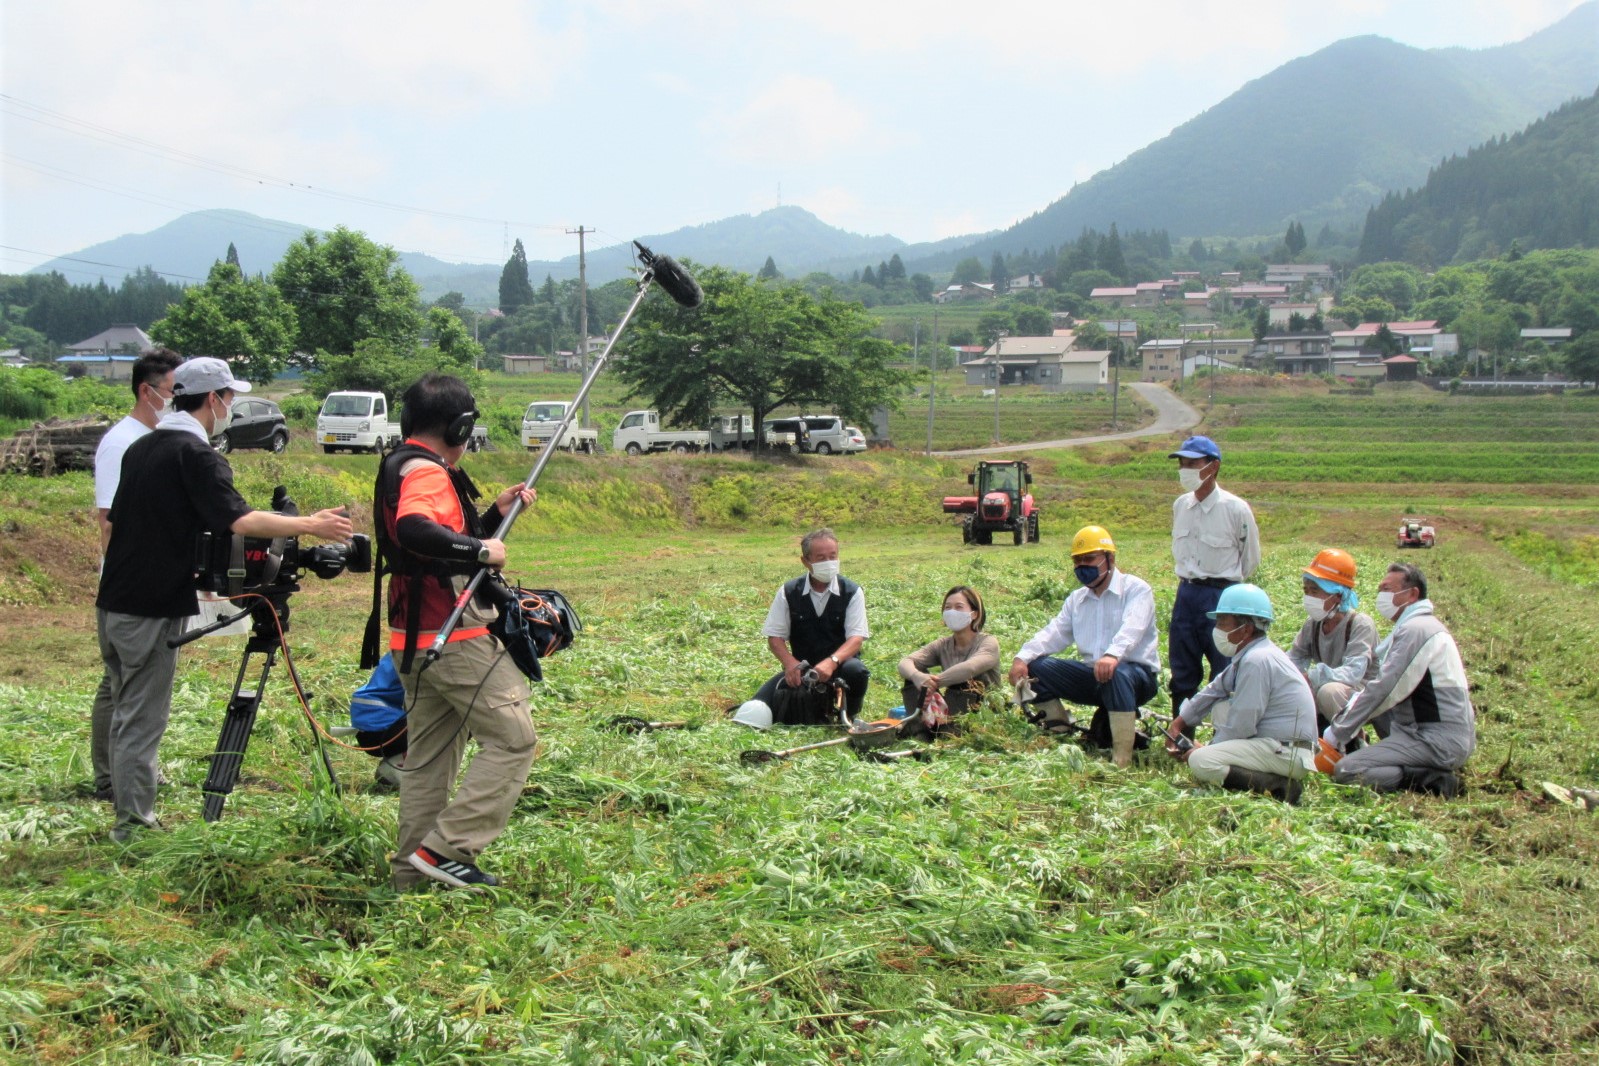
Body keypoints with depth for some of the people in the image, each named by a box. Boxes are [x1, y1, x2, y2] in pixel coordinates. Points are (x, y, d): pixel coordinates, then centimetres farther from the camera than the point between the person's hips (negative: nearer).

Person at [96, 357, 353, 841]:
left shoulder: (140, 448, 13)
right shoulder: (196, 455, -14)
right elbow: (239, 520, -26)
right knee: (142, 720, -2)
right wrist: (309, 524, -24)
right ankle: (134, 822, 4)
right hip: (153, 610, -8)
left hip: (113, 602, 8)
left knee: (125, 712, 15)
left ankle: (125, 810, 23)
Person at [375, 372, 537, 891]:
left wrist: (496, 513, 14)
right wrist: (482, 550, -26)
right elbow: (413, 530, -35)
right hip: (453, 635, -10)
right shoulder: (427, 470, -14)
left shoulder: (400, 466, 18)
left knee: (429, 755, 15)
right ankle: (445, 848, -7)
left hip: (416, 639, 10)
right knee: (513, 738, -6)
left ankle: (411, 870, 19)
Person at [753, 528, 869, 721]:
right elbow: (775, 636, -2)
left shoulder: (852, 592, -6)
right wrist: (791, 664, -23)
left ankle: (848, 717, -5)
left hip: (839, 663, -1)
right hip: (802, 668, 1)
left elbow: (856, 638, -14)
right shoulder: (788, 592, -2)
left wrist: (832, 662, -34)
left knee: (856, 671, -37)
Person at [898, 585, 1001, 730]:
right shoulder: (943, 645, 4)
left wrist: (931, 683, -27)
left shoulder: (988, 642, -10)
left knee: (963, 679, -30)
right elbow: (904, 662, -11)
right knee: (912, 677, -10)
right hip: (950, 715, 5)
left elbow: (969, 668, -33)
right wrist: (917, 676, -35)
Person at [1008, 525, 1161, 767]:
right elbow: (1055, 633, 3)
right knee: (1036, 666, -10)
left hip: (1136, 675, -6)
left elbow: (1132, 628, -25)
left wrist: (1113, 655, -47)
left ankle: (1122, 759, -39)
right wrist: (1022, 657, -17)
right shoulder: (1077, 599, 16)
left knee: (1117, 674, -41)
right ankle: (1060, 734, 1)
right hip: (1093, 677, 6)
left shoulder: (1136, 589, -5)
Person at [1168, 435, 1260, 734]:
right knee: (1182, 673, 11)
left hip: (1222, 596, -6)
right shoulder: (1180, 506, 5)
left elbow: (1250, 559, 2)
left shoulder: (1235, 509, -11)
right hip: (1186, 594, 6)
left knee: (1224, 675, -1)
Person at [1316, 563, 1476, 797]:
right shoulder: (1423, 626, 19)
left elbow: (1383, 690, -18)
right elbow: (1383, 686, 18)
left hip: (1440, 741, -10)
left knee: (1345, 771, -20)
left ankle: (1433, 780, -13)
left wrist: (1336, 734, -12)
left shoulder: (1415, 630, -13)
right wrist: (1341, 729, 9)